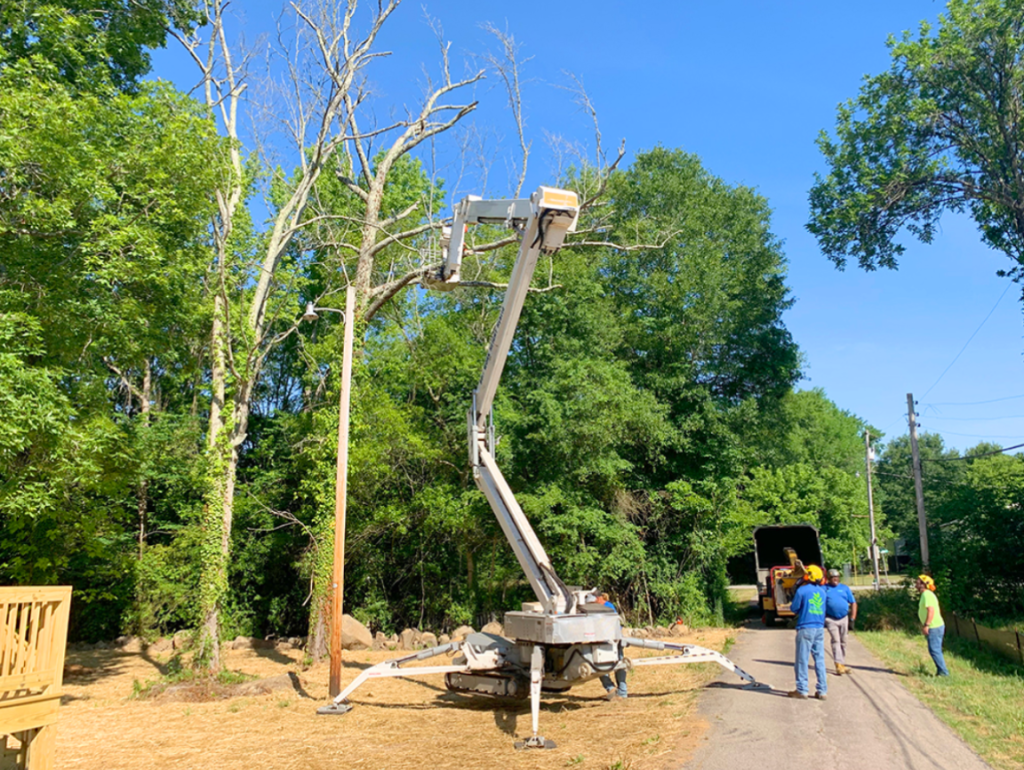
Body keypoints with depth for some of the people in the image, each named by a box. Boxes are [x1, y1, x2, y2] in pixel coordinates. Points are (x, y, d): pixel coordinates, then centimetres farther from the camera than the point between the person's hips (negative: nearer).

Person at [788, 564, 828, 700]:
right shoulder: (822, 591, 9)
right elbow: (823, 609, 17)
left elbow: (794, 608, -3)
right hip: (820, 628, 5)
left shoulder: (802, 590, -8)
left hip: (806, 628, -5)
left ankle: (801, 690, 4)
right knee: (820, 659, 9)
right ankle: (822, 690, 10)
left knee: (802, 659, 1)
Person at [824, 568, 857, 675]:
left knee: (843, 642, 9)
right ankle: (839, 665, -15)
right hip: (831, 619, -3)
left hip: (844, 618, 3)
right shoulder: (824, 589, 2)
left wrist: (852, 619, 2)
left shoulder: (845, 588, 8)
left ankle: (843, 664, 20)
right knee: (835, 640, -11)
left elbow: (853, 603, 9)